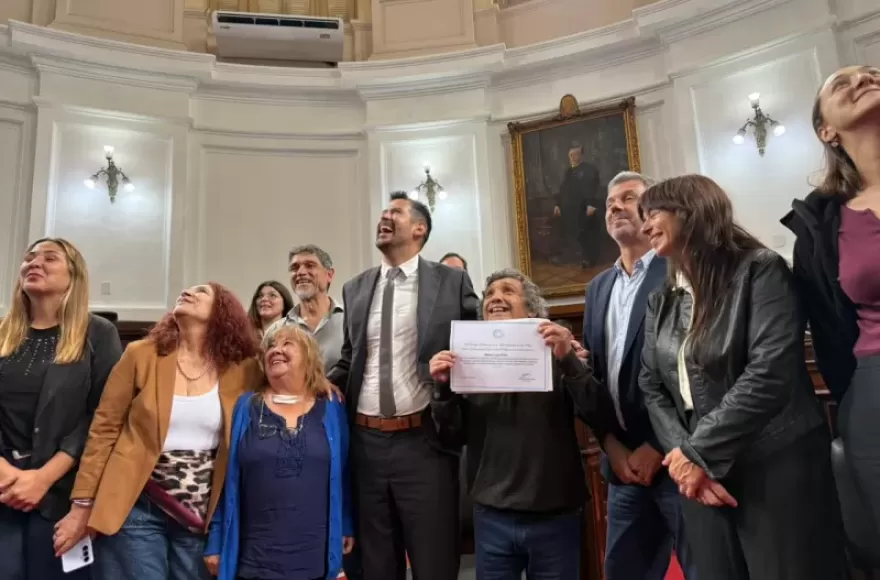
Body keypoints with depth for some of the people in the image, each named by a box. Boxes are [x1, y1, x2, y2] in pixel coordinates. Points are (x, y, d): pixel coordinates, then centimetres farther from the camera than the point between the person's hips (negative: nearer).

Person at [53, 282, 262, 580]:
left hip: (202, 516, 1)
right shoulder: (141, 354, -3)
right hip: (137, 507, -1)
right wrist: (82, 505, 0)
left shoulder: (243, 370, -3)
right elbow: (104, 430, 0)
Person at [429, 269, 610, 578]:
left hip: (554, 516, -1)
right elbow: (454, 432, 3)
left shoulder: (557, 353, -4)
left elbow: (596, 416, -12)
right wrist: (443, 387, -15)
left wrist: (569, 360, -26)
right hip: (491, 516, 2)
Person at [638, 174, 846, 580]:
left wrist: (699, 453, -17)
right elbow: (651, 387, 5)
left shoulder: (760, 270, -8)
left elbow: (769, 373, -19)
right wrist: (682, 454, -11)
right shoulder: (659, 302, 10)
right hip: (700, 474, 5)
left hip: (777, 469, -5)